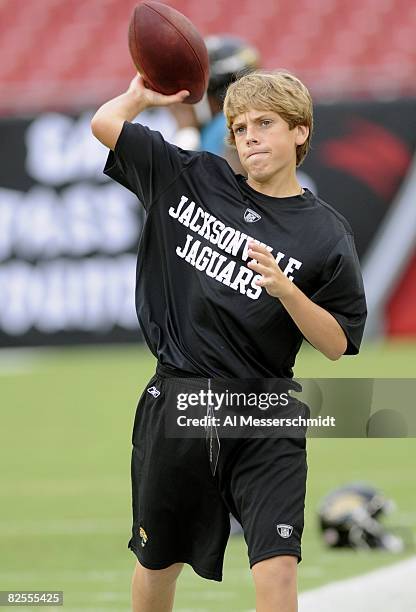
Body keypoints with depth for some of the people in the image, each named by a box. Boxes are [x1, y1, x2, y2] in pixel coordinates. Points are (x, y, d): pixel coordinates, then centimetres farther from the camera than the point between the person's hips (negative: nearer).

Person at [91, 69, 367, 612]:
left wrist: (284, 288, -16)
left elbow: (337, 344, -4)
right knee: (158, 562, 15)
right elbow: (105, 126, 14)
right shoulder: (190, 179, 6)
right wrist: (144, 93, 3)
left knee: (278, 568, -16)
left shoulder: (326, 234, -2)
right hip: (176, 400, 3)